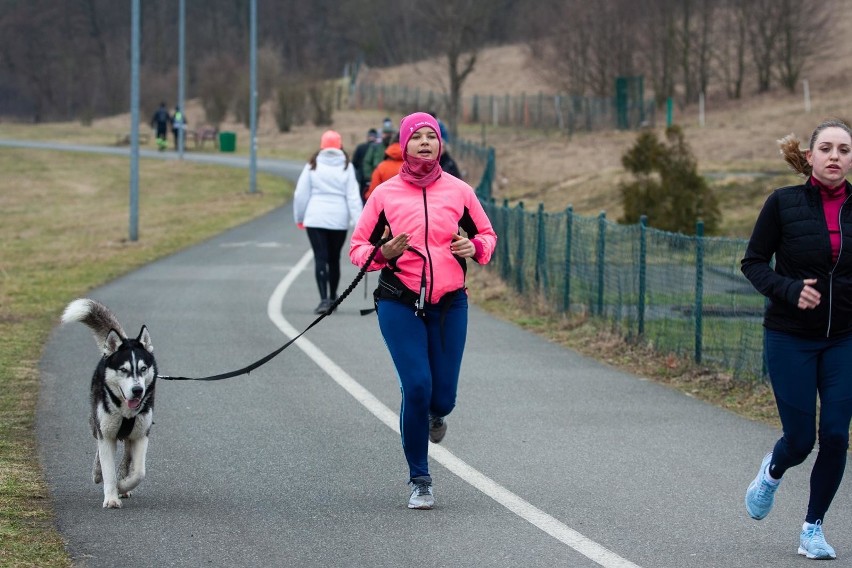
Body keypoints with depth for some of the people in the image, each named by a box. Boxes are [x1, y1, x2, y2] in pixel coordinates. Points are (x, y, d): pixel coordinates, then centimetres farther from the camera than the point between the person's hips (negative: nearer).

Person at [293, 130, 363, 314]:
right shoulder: (346, 166, 1)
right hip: (339, 220, 2)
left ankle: (324, 299, -19)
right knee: (334, 259, 16)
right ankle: (333, 298, 28)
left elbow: (301, 194, 1)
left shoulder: (313, 166, 0)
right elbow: (353, 196, -4)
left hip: (316, 218, -2)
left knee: (320, 258, -5)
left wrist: (299, 217, 13)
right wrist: (358, 221, -4)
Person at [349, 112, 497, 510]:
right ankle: (419, 481, 3)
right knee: (416, 387, -13)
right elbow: (357, 247, 5)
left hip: (449, 303, 2)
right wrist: (383, 253, -16)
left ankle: (435, 414, 41)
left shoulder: (458, 191, 4)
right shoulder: (385, 194, 1)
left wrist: (474, 247, -7)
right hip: (399, 304, -2)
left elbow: (487, 235, 16)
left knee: (442, 396, -1)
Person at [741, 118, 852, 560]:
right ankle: (772, 472, 36)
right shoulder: (783, 203, -8)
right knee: (800, 439, -1)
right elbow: (754, 262, -2)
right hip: (790, 337, -2)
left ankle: (813, 527, 13)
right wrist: (789, 290, -19)